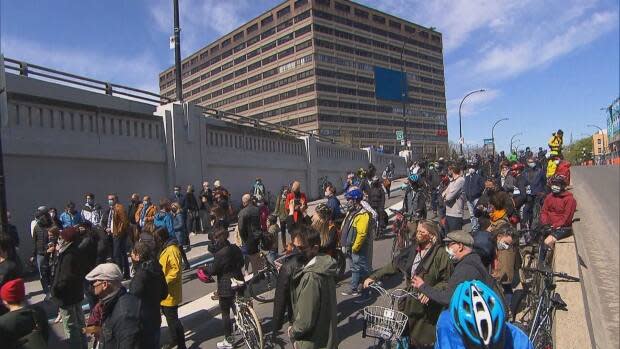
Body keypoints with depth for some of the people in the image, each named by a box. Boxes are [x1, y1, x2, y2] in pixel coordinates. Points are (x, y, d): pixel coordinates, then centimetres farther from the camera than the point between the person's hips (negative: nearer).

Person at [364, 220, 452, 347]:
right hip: (410, 302, 5)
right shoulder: (412, 249, 3)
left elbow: (447, 281, -13)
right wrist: (374, 277, 3)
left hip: (426, 305, -5)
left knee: (423, 342, 7)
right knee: (407, 338, 17)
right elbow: (394, 265, 7)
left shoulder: (440, 254, -14)